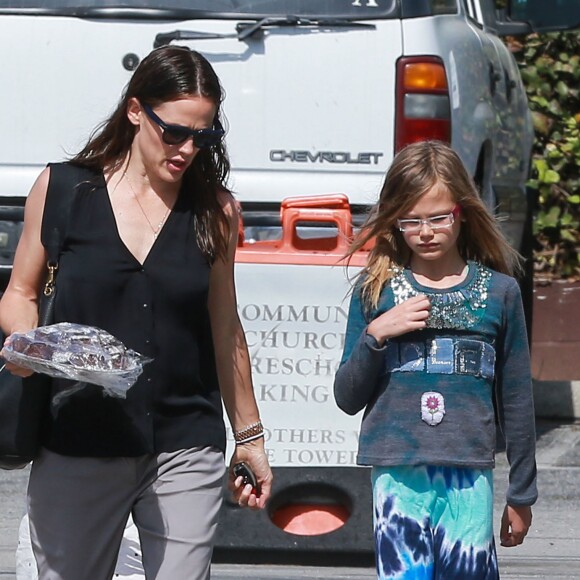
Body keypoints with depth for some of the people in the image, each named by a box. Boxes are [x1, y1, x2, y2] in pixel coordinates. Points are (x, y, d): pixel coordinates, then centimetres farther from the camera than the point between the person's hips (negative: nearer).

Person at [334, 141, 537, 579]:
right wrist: (375, 335, -9)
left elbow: (517, 401, 12)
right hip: (398, 475, 0)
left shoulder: (499, 292, 7)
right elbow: (348, 398, 7)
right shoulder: (375, 291, 7)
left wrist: (522, 495, 13)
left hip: (469, 477, 0)